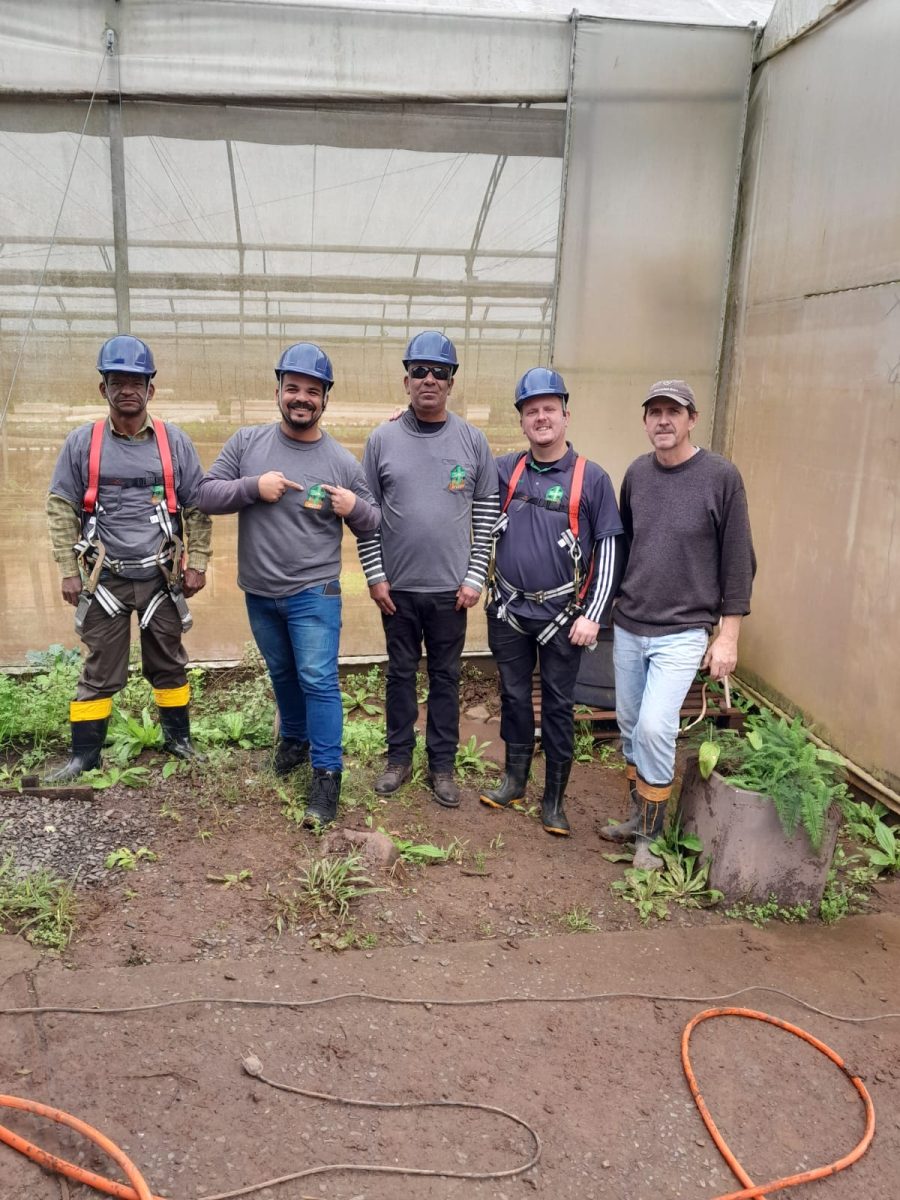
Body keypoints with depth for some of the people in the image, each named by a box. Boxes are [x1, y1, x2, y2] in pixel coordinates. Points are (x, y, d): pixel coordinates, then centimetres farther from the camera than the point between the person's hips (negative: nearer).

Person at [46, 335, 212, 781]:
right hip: (105, 578, -1)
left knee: (169, 663, 15)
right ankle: (84, 756, 19)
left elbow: (197, 507, 3)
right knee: (99, 671, 8)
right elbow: (60, 509, 0)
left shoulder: (174, 442, -1)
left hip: (161, 577, 1)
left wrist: (196, 563, -1)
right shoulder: (81, 442, -2)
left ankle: (179, 738, 31)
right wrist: (69, 572, -4)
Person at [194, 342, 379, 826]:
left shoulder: (342, 461, -6)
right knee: (282, 674, 21)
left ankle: (327, 775, 5)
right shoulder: (246, 442, -2)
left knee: (318, 681, -3)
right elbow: (205, 494, -4)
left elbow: (373, 522, 3)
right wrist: (253, 487, -20)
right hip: (258, 592, 3)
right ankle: (295, 738, 44)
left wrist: (355, 507, -20)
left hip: (314, 593, -3)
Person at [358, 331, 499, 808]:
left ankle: (442, 764, 23)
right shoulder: (383, 439, -2)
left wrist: (475, 576, -4)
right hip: (397, 586, 0)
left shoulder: (473, 441, -1)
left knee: (446, 676, 10)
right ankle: (399, 757, 28)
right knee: (401, 673, 12)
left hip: (451, 587, 0)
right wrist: (375, 576, -4)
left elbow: (486, 513, 1)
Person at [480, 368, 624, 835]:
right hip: (508, 610, 3)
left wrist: (594, 615, -10)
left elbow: (607, 550, -6)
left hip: (562, 615, -3)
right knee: (513, 696, 14)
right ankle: (514, 779, 31)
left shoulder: (592, 478, -6)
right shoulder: (504, 470, 2)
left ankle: (554, 797, 20)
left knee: (558, 704, 7)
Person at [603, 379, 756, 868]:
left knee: (655, 727, -13)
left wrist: (728, 635, -7)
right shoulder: (637, 473, 4)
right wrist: (613, 604, 15)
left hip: (682, 632, -5)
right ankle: (637, 815, 30)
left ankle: (650, 835, 5)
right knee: (630, 726, 12)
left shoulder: (721, 476, -9)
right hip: (628, 627, 5)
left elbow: (738, 562, -7)